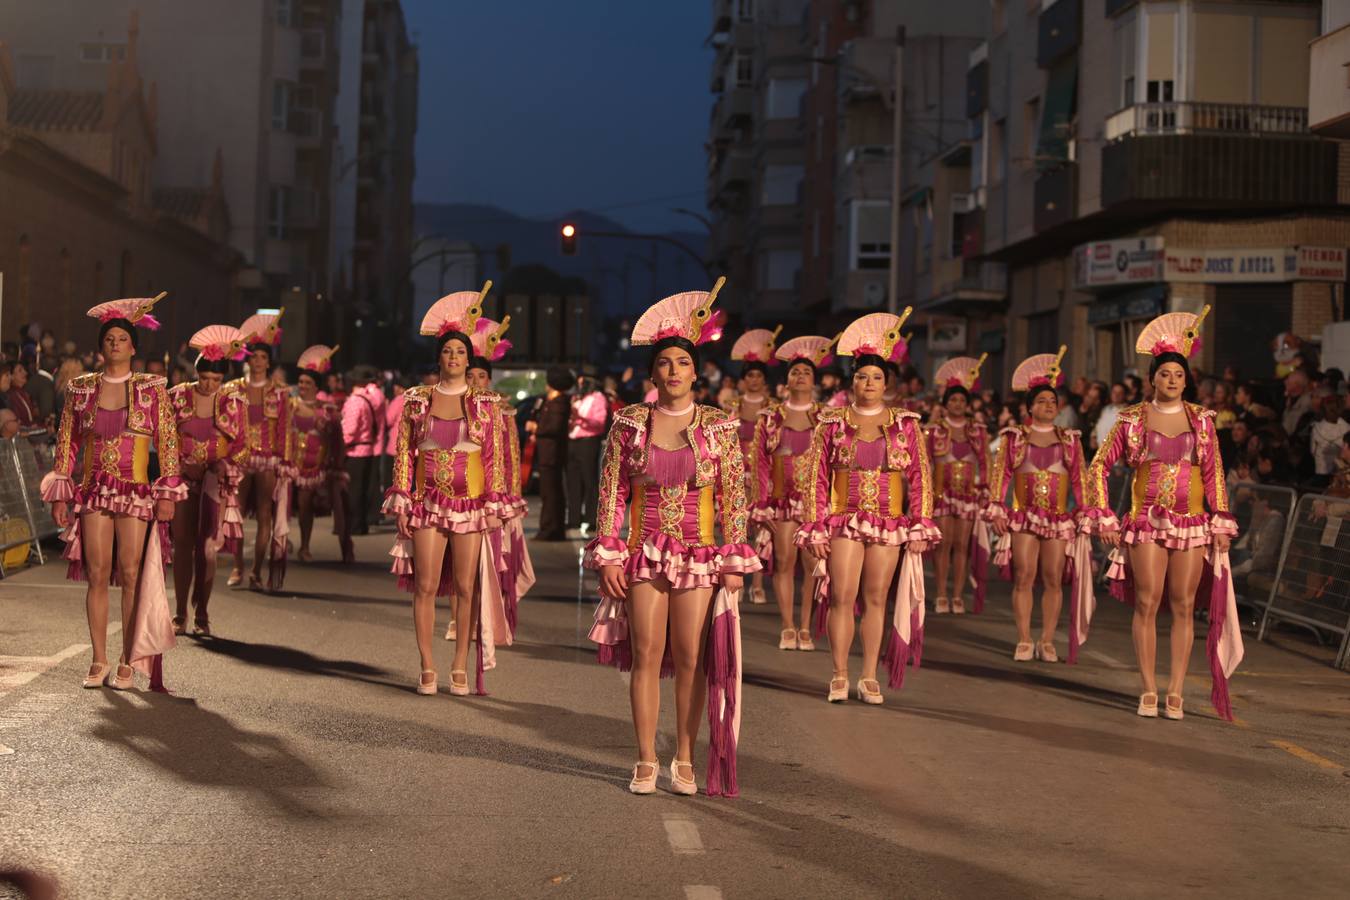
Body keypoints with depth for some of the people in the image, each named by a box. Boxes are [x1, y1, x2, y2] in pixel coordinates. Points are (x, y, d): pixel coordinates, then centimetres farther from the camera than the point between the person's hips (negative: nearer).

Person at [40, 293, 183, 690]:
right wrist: (60, 494, 5)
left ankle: (129, 663, 6)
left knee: (132, 575, -2)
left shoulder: (151, 390, 2)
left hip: (136, 493, -2)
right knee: (97, 575, 0)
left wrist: (167, 493, -4)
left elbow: (168, 444, 1)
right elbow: (67, 443, 10)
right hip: (93, 491, 2)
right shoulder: (81, 388, 7)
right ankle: (98, 661, 8)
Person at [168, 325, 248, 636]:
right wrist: (183, 466, -5)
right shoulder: (178, 397, 1)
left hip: (216, 482, 0)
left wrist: (223, 467, -8)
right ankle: (180, 614, 4)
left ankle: (202, 614, 5)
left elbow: (240, 444, 5)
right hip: (183, 479, 0)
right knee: (183, 545, -2)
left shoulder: (233, 402, 1)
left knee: (207, 548, -4)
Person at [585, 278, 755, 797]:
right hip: (644, 555, 0)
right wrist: (607, 555, -3)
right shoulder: (629, 425, 1)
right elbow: (612, 493, 2)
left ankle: (685, 761, 13)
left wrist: (736, 561, -2)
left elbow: (734, 499, 2)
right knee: (646, 655, 0)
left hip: (699, 557, 0)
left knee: (692, 659, 2)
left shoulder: (719, 428, 1)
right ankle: (646, 762, 10)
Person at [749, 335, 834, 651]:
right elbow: (758, 461, 5)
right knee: (784, 560, -2)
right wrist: (760, 504, -1)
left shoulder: (826, 418, 7)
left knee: (813, 563, -1)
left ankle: (805, 628, 6)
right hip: (782, 498, 0)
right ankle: (787, 627, 5)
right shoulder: (770, 417, 7)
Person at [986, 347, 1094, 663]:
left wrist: (1083, 512, 3)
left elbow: (1079, 479, 10)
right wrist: (997, 510, -5)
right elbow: (1000, 474, 3)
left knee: (1053, 580, 1)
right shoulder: (1014, 437, 7)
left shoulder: (1070, 440, 12)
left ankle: (1047, 642, 6)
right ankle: (1023, 641, 0)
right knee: (1023, 578, -5)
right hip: (1023, 517, -1)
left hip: (1059, 519, 1)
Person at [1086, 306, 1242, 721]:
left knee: (1183, 607, 1)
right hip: (1147, 523, -1)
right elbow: (1098, 467, 6)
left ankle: (1175, 694, 7)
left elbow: (1214, 474, 10)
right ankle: (1148, 692, 1)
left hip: (1192, 526, 1)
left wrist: (1221, 523, 3)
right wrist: (1104, 518, -1)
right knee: (1147, 603, -6)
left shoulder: (1201, 420, 7)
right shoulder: (1132, 420, 3)